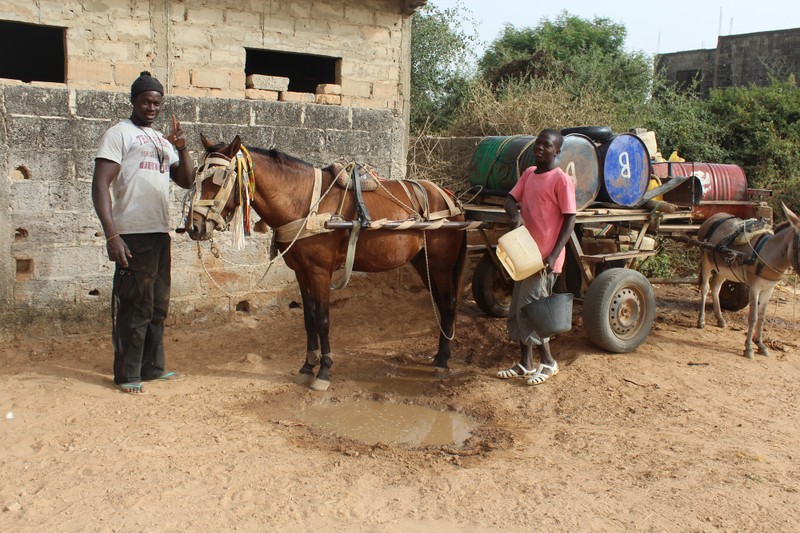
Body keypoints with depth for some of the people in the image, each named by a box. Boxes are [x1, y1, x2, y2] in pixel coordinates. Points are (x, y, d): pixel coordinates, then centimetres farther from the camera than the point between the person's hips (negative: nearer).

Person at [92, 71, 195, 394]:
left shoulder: (163, 141, 19)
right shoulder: (119, 134, -3)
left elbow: (187, 182, 19)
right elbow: (100, 186, -11)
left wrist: (182, 149, 1)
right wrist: (111, 236, -20)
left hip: (160, 233, 8)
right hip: (133, 235, -8)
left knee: (157, 306, 14)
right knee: (134, 306, -3)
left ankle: (153, 367, 26)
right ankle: (127, 374, 10)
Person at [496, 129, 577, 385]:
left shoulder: (561, 180, -12)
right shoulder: (529, 173, 10)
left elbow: (569, 219, -14)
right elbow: (510, 199, 6)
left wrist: (554, 255, -20)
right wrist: (515, 214, -18)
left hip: (545, 257, -8)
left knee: (528, 311, -5)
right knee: (518, 310, 12)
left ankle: (548, 362, 13)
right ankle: (525, 364, 24)